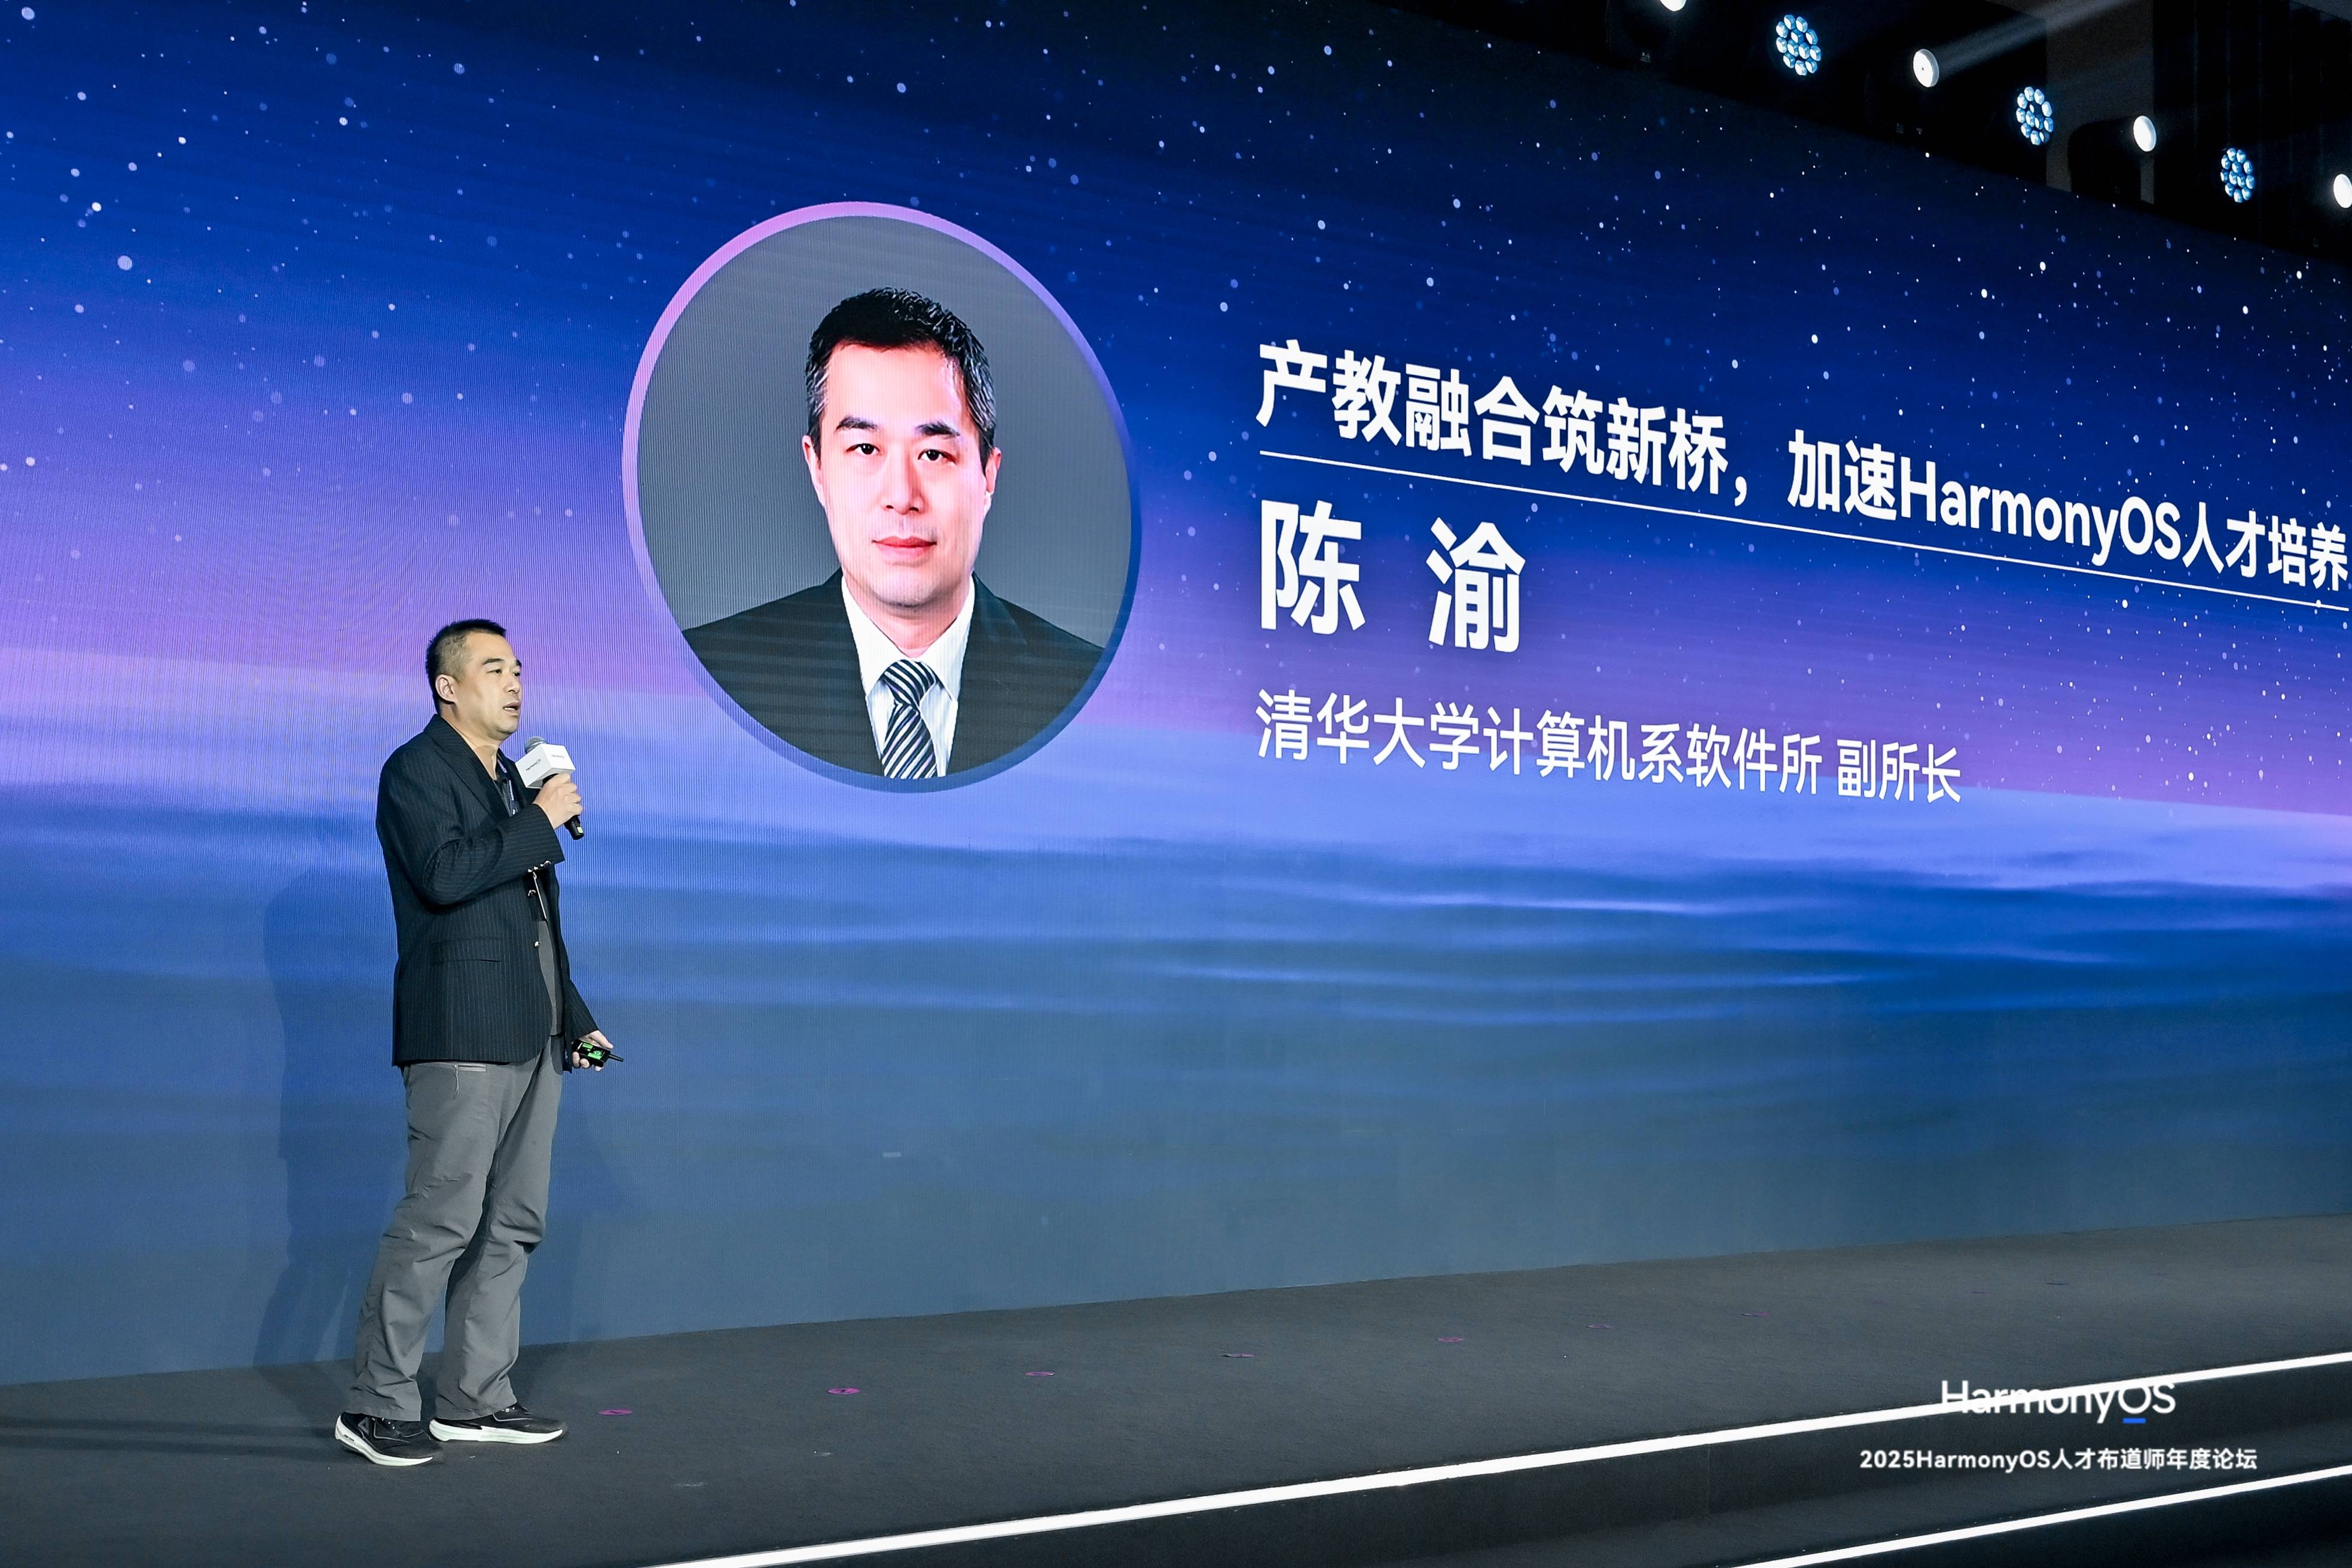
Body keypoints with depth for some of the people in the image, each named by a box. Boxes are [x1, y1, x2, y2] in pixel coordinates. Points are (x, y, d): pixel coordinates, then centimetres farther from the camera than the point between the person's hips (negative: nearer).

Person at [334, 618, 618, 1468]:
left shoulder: (509, 780, 21)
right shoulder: (416, 769, -4)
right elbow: (444, 873, -22)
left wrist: (576, 1020, 21)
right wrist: (542, 821, -14)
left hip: (530, 1037, 9)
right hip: (462, 1033, -9)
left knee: (513, 1222, 10)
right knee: (440, 1219, -9)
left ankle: (474, 1398, 18)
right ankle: (376, 1404, 1)